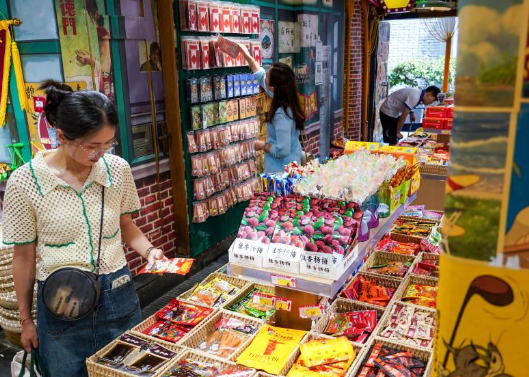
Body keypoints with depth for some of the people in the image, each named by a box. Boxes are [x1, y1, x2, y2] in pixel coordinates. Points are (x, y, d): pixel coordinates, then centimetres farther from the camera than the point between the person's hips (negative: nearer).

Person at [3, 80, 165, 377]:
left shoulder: (118, 169, -7)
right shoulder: (24, 182, -14)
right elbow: (25, 256, -3)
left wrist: (148, 250, -10)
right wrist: (26, 320, 6)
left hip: (118, 294, 3)